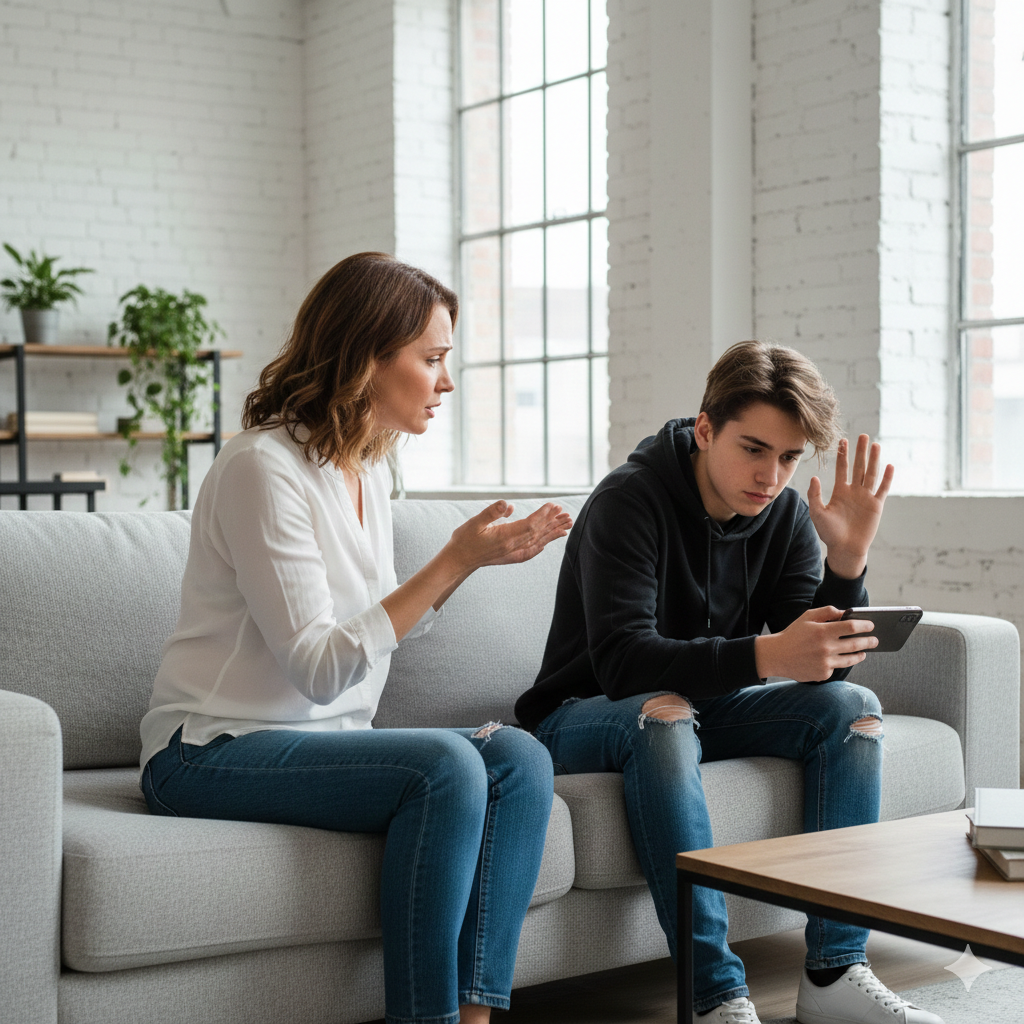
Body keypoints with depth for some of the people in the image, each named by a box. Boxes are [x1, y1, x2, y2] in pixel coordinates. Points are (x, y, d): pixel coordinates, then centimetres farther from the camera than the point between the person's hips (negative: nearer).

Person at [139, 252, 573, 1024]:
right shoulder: (265, 467, -17)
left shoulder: (372, 471, 11)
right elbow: (322, 667, -21)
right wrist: (455, 562, -22)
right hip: (212, 751, -8)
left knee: (520, 758, -14)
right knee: (445, 767, -29)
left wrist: (475, 556, 6)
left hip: (326, 738, 8)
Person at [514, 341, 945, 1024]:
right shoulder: (630, 500, -21)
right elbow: (621, 661, -33)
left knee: (852, 705, -14)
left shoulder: (785, 515, -3)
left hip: (707, 709, 6)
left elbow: (822, 668, -8)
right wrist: (764, 655, -46)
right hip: (589, 717, -6)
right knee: (664, 712, -38)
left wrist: (848, 557, -25)